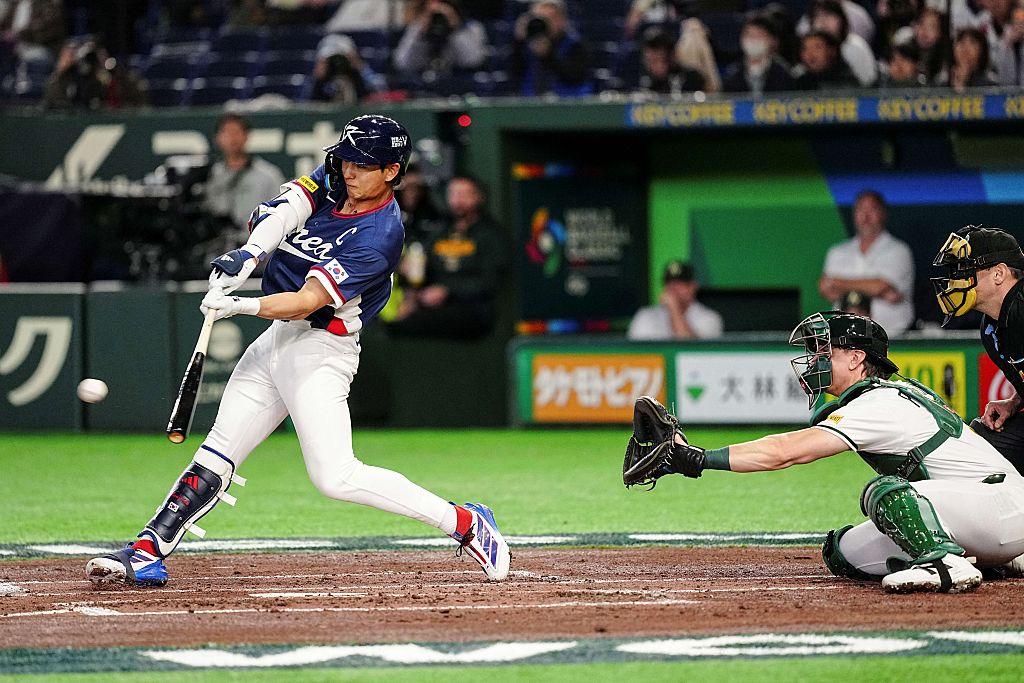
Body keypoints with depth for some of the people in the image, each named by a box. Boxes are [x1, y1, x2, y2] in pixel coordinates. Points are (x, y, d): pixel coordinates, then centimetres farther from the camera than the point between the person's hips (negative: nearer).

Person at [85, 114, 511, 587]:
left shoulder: (380, 234, -19)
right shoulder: (332, 180, 3)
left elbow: (308, 301, -24)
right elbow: (281, 210, -13)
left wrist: (243, 306, -36)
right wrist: (249, 253, -32)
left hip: (319, 350, -8)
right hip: (276, 339, 8)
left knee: (336, 477, -17)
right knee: (215, 458, 5)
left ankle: (465, 524, -10)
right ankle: (147, 553, 7)